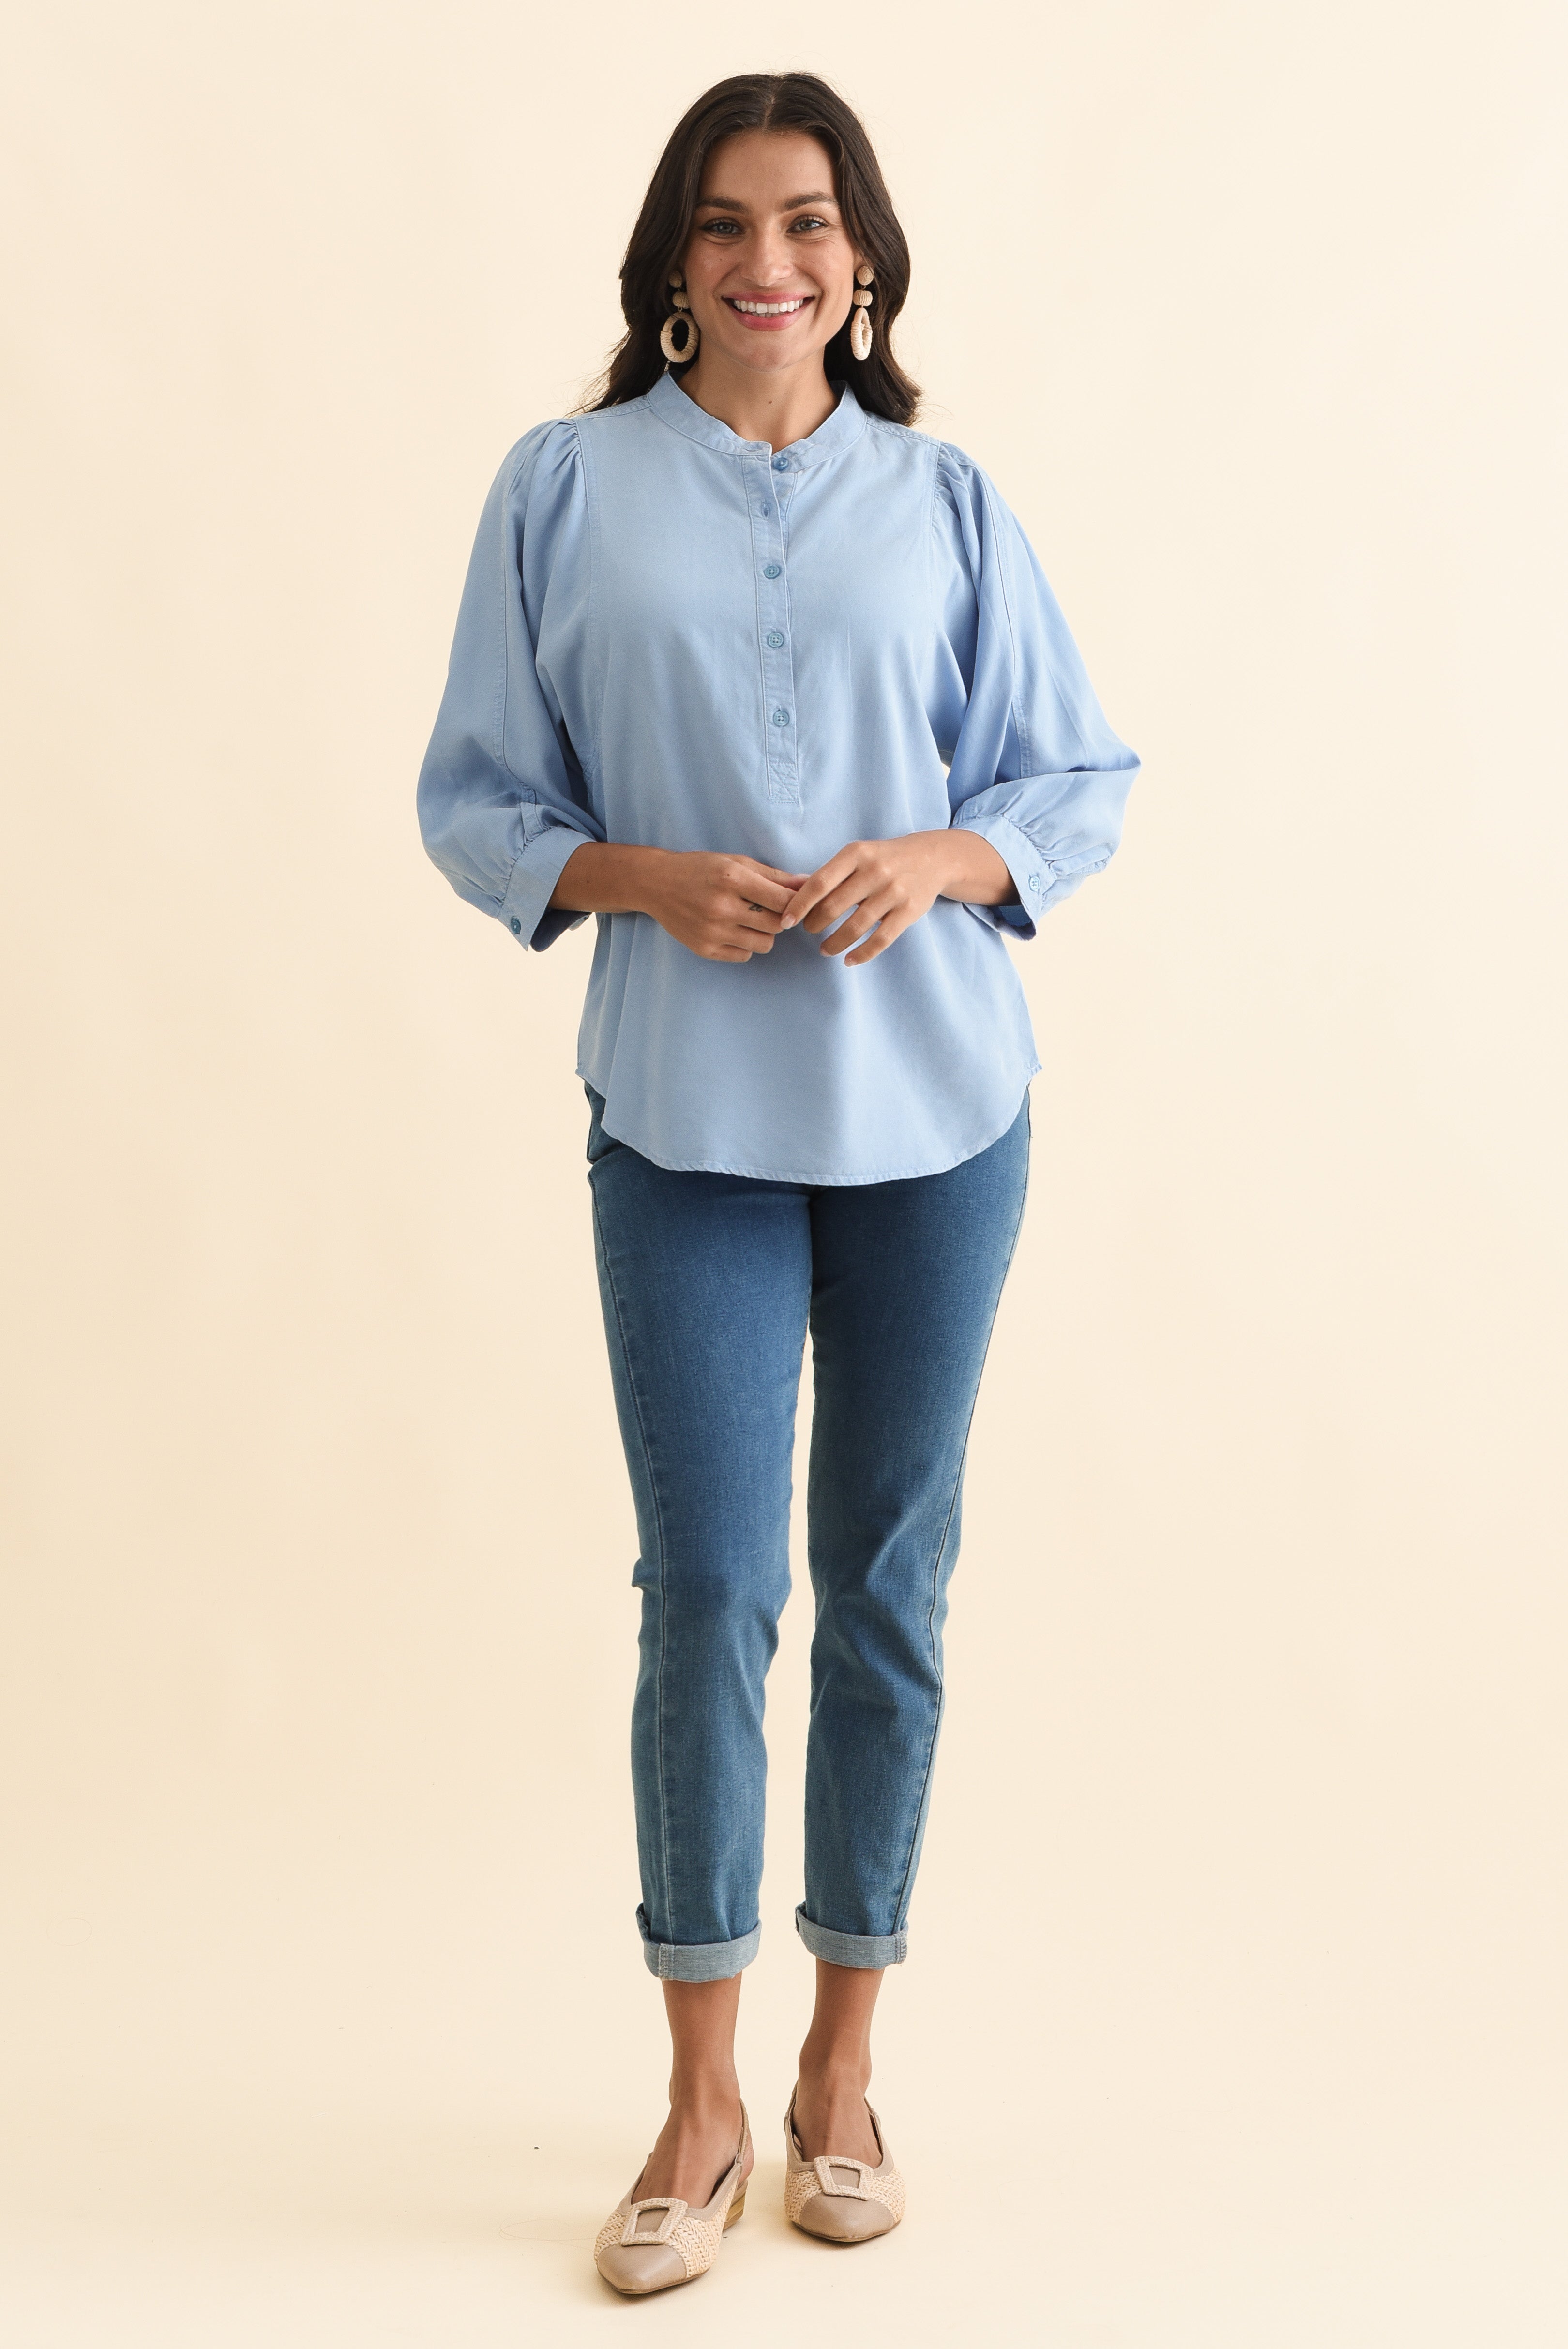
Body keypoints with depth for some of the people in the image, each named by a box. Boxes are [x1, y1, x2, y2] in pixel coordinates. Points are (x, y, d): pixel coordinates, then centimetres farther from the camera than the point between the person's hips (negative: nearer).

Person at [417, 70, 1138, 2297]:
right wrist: (646, 879, -13)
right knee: (707, 1590, -2)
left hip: (936, 1108, 2)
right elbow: (473, 798, 4)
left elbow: (1084, 780, 8)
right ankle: (701, 2106, 15)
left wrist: (943, 859, -11)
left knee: (891, 1576, 8)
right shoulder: (567, 488, 3)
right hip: (687, 1114, -1)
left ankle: (844, 2067, 24)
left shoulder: (948, 502, 6)